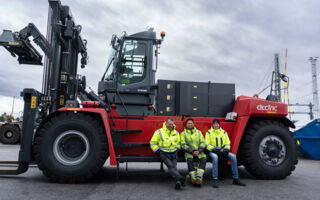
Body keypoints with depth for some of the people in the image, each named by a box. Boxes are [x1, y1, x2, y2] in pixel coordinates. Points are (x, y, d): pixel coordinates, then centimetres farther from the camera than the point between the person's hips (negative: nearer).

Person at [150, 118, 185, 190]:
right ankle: (179, 178, -43)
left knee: (174, 166, -17)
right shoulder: (159, 132, 3)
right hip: (164, 153, -4)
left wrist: (177, 149, 12)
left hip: (174, 154, 4)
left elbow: (178, 143, 31)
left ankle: (178, 181, -34)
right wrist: (158, 151, -6)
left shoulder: (176, 133, 16)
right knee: (170, 166, -26)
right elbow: (152, 143, 4)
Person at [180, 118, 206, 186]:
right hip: (189, 152, -1)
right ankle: (193, 178, -33)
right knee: (190, 159, -34)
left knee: (203, 159, -30)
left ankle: (199, 177, -38)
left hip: (199, 152, 2)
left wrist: (198, 151, -11)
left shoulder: (198, 132, 15)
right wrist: (192, 151, -14)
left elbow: (202, 143, 7)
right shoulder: (183, 133, 8)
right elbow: (183, 145, -2)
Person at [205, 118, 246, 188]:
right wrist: (213, 148, -18)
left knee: (233, 156, -22)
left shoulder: (224, 132, 14)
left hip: (222, 151, 4)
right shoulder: (209, 132, 4)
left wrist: (226, 148, -8)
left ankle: (236, 179, -14)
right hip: (213, 151, -3)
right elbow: (207, 144, -2)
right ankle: (215, 180, -36)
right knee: (215, 157, -38)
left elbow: (227, 142, 13)